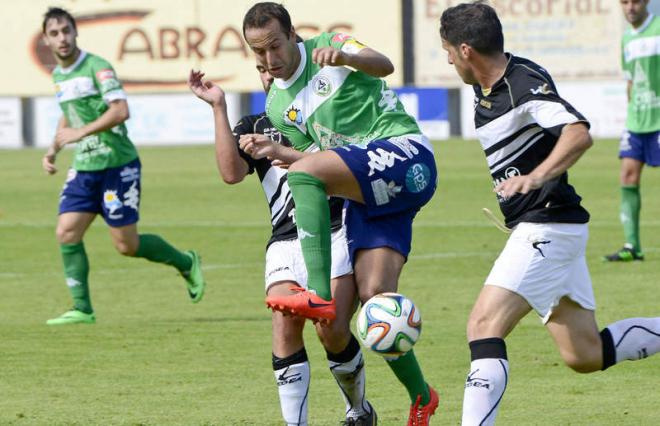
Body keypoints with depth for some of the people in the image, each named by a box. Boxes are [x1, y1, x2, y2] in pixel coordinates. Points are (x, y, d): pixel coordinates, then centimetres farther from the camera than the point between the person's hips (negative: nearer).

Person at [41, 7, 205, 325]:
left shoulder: (97, 67, -14)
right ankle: (82, 310, 0)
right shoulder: (58, 75, 11)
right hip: (84, 167, 7)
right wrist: (53, 150, 15)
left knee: (126, 245, -2)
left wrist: (80, 132, -26)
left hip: (117, 165, -7)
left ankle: (186, 263, 22)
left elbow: (120, 110, -25)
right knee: (67, 233, -6)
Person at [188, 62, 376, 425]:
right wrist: (219, 108, 0)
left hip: (337, 231, -2)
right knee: (285, 324, -23)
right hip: (286, 241, 2)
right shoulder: (254, 126, 22)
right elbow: (231, 173, 3)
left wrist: (285, 153, -10)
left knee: (331, 330, -18)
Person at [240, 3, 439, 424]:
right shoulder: (278, 106, 17)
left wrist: (343, 56, -36)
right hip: (365, 195, 7)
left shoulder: (328, 46, 1)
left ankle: (319, 295, -39)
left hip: (405, 153, -7)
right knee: (374, 295, -6)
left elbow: (384, 65, -15)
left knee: (305, 171, -29)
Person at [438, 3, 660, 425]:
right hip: (543, 229, 10)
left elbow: (579, 133, -32)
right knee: (585, 355, 11)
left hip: (548, 227, -10)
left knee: (484, 326, -18)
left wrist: (536, 176, -44)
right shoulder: (486, 90, 11)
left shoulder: (524, 85, -18)